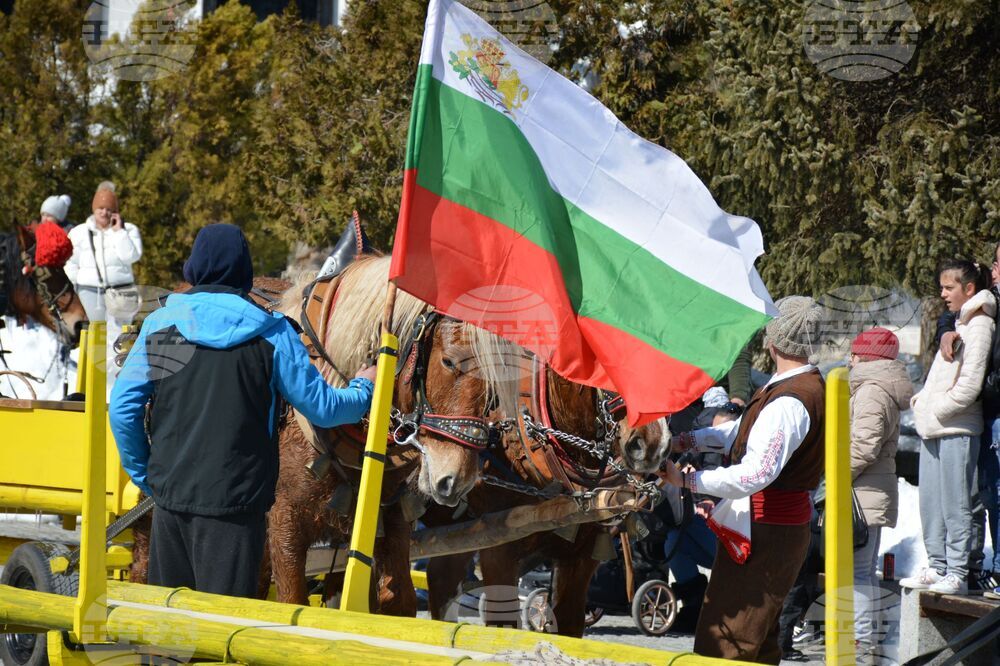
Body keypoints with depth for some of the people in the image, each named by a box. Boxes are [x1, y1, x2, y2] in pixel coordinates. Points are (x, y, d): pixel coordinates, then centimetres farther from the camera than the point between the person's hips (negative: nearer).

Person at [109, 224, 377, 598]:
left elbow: (122, 409, 0)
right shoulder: (271, 332, -4)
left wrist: (144, 475, 12)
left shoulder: (160, 323, 2)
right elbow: (321, 408, -1)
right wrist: (363, 388, 20)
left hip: (171, 494, 3)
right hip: (234, 503, -3)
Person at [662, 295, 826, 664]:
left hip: (761, 532, -11)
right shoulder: (808, 386, 10)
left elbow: (754, 475, -31)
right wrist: (688, 440, 11)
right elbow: (744, 431, 21)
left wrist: (686, 479, -26)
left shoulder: (788, 403, -24)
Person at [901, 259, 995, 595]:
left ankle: (957, 574, -4)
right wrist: (922, 400, 10)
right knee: (930, 503, 11)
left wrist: (936, 409, -12)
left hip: (957, 430, -9)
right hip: (934, 429, 9)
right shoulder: (959, 323, 19)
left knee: (955, 504, -7)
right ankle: (937, 567, 18)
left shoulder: (979, 325, -10)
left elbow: (969, 385, -17)